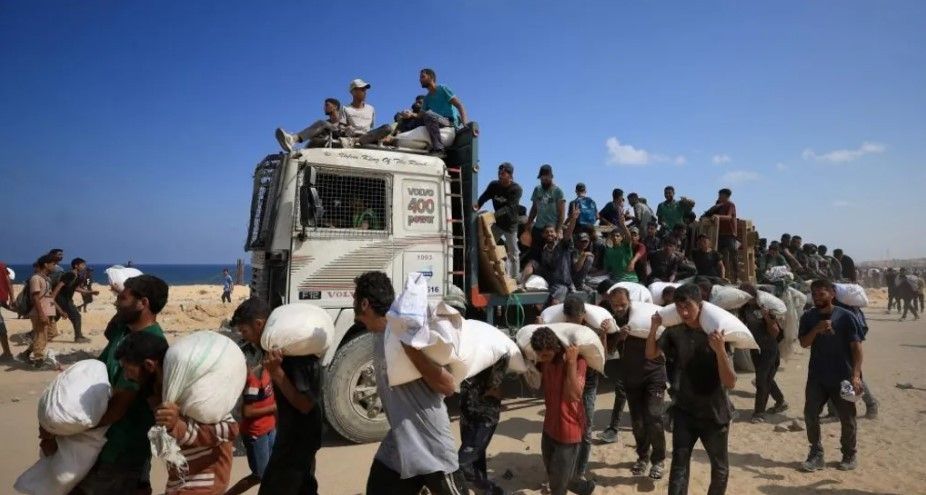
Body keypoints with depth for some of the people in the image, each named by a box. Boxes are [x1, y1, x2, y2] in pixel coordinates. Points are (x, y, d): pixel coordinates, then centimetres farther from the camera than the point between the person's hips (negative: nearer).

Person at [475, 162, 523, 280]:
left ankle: (515, 277, 13)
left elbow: (509, 207, -28)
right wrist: (477, 205, -28)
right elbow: (483, 197, -6)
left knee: (513, 253, 2)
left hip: (511, 224, -5)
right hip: (498, 222, 5)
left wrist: (493, 214, -40)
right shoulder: (494, 185, -2)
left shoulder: (516, 189, -19)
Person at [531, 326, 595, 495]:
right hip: (550, 426, 7)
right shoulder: (544, 362, -1)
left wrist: (571, 362, -34)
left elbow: (574, 395, -33)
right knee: (553, 474, 22)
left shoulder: (577, 361, -22)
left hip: (569, 429, -7)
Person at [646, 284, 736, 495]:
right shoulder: (675, 331, -7)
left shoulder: (717, 335, -18)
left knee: (720, 467, 17)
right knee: (679, 464, -3)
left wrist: (719, 349, -37)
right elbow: (651, 354, 8)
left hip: (714, 413, -2)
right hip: (684, 411, 2)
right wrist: (654, 328, -11)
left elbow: (730, 383, -21)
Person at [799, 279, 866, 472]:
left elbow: (856, 347, -10)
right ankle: (816, 454, 14)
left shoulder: (846, 317, -10)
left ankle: (850, 454, 30)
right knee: (810, 415, 0)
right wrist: (816, 329, -20)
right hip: (817, 376, 3)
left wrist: (856, 375, -18)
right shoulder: (808, 317, 0)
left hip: (843, 377, -3)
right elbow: (804, 343, -2)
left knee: (847, 418, 10)